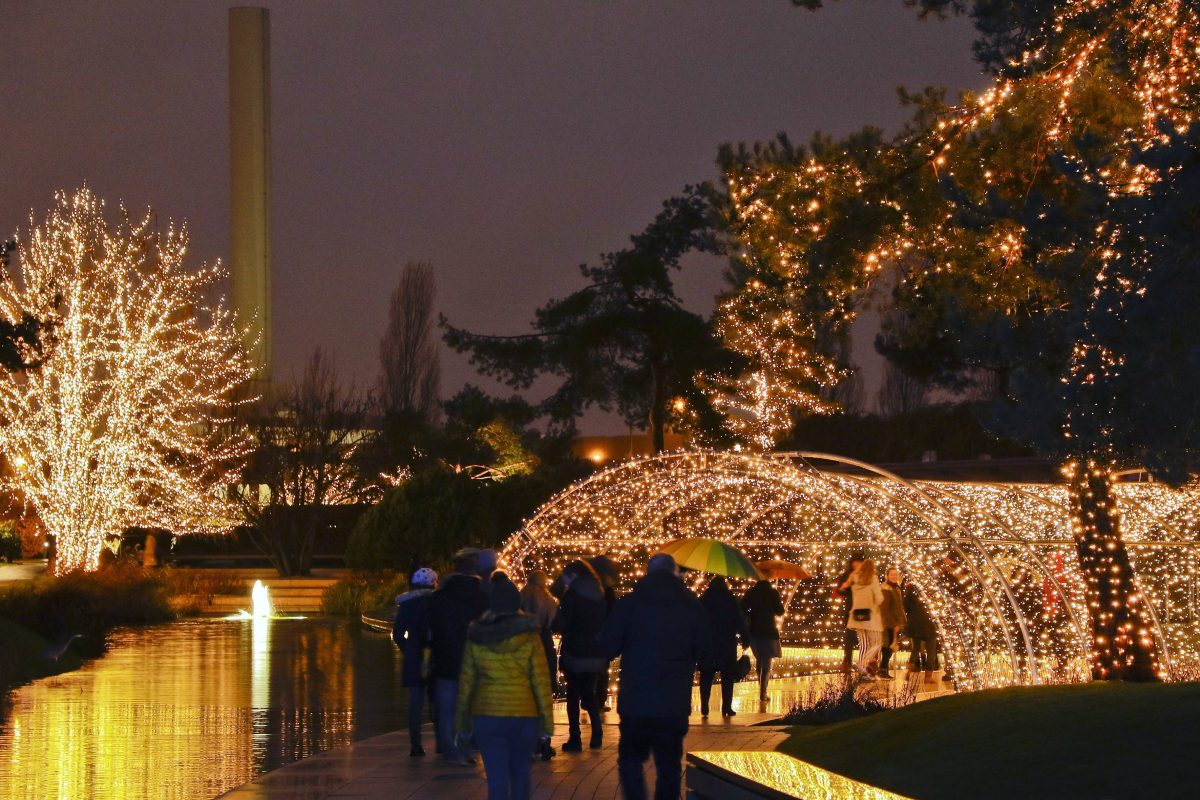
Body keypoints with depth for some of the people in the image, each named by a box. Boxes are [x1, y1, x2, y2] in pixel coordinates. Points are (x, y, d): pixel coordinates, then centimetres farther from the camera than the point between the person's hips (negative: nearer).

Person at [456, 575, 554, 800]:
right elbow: (541, 682, -6)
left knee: (497, 779, -1)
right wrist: (547, 721, 1)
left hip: (486, 716, 0)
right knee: (520, 773, 19)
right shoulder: (529, 637, -5)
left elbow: (466, 682, 2)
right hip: (524, 715, 0)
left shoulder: (476, 637, -1)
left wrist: (462, 722, 9)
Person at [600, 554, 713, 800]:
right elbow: (706, 659, 3)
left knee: (631, 757, 14)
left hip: (635, 703, -1)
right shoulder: (692, 607, -1)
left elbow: (608, 648, -5)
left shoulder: (630, 603, -5)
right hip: (675, 706, 1)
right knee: (669, 765, 13)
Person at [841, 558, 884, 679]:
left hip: (858, 616, 5)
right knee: (876, 644, 3)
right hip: (871, 616, -5)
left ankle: (864, 671, 5)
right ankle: (862, 663, -19)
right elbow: (879, 599, -12)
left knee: (864, 645, 11)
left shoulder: (855, 579, 6)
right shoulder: (873, 579, -8)